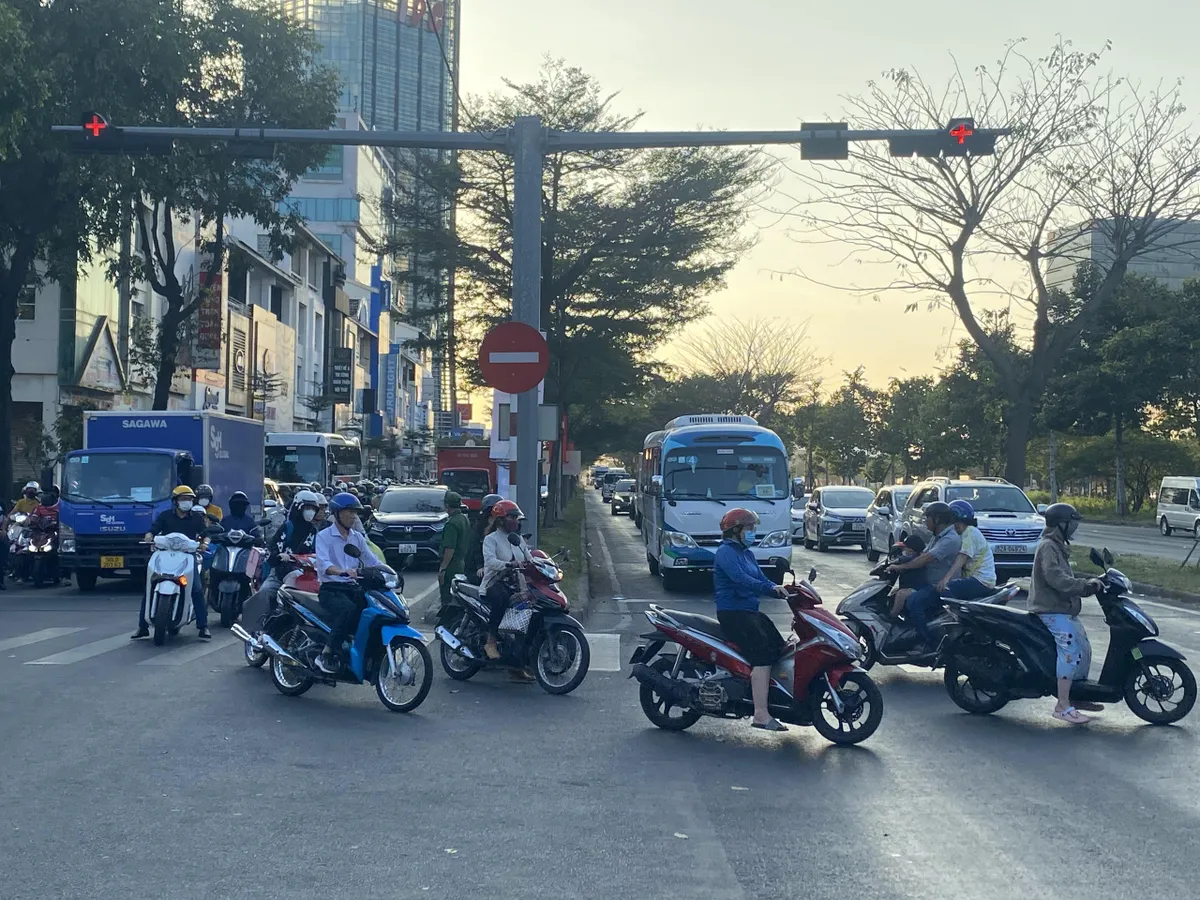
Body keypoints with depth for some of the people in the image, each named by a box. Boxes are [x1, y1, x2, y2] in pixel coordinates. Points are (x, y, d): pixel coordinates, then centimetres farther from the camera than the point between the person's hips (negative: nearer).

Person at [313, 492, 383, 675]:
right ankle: (327, 654, -29)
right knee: (349, 609, -36)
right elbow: (323, 564, -21)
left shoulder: (358, 538, 17)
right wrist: (343, 572, -41)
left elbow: (372, 561, 9)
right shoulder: (324, 536, -4)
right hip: (330, 589, -6)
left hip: (352, 587, 6)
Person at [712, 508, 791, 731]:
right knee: (763, 655, -22)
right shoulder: (726, 552, -9)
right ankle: (761, 715, -26)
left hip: (750, 611, 10)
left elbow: (760, 579, 15)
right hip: (733, 612, -10)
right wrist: (771, 588, -30)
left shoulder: (746, 554, 21)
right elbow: (740, 579, -24)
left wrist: (779, 588, -3)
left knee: (780, 648, -5)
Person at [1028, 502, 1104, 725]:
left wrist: (1088, 583, 11)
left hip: (1065, 609, 11)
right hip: (1052, 611, -11)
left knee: (1084, 648, 14)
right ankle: (1063, 706, -23)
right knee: (1071, 650, -21)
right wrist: (1086, 586, -26)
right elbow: (1056, 579, -26)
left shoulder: (1058, 546, 20)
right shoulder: (1048, 547, -14)